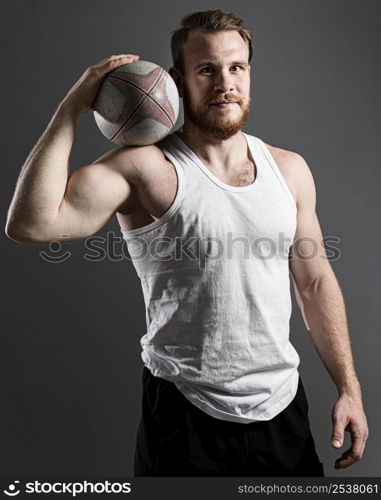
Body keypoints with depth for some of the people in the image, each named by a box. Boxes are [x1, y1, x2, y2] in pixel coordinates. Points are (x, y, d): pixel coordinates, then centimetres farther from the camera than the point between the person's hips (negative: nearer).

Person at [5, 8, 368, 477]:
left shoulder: (290, 169, 2)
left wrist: (349, 388, 6)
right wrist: (71, 109, -22)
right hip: (185, 416, -4)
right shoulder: (148, 167, -14)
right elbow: (30, 224, -26)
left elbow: (316, 282, 8)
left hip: (283, 407, 5)